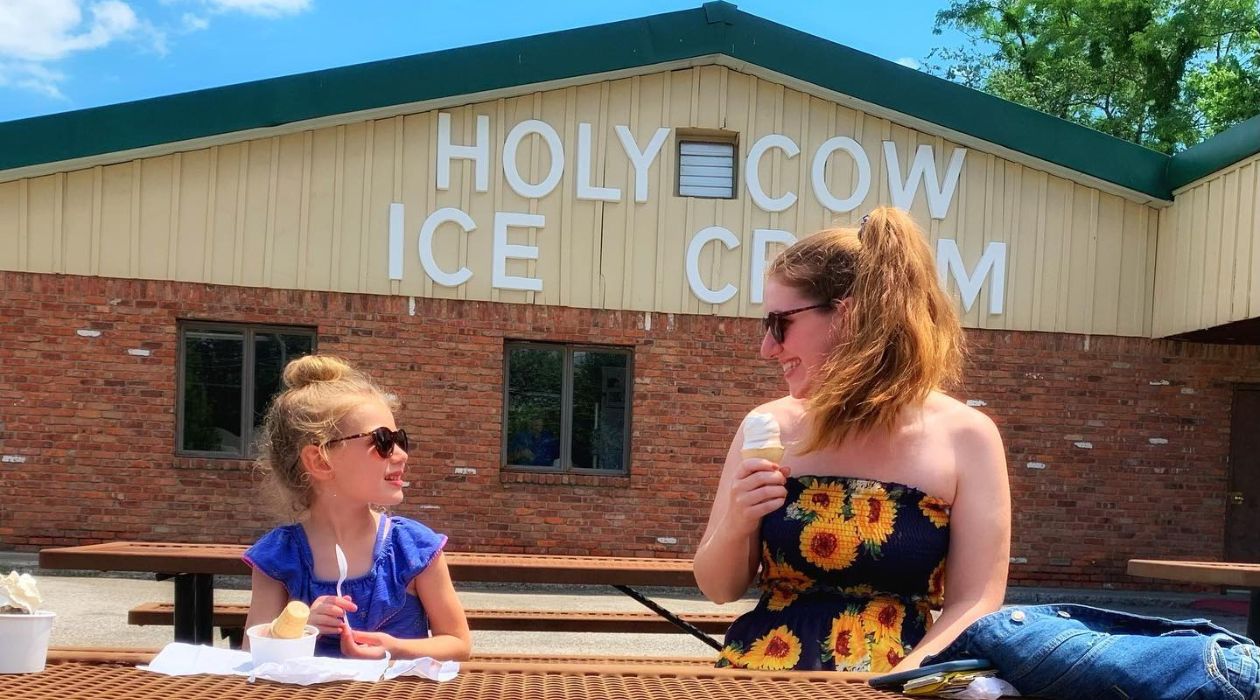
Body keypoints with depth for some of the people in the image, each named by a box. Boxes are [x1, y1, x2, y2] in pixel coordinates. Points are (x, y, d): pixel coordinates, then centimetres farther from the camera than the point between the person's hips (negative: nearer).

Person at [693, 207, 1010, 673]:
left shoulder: (964, 436, -3)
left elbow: (973, 604, -4)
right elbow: (719, 589, 9)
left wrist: (892, 685, -17)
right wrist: (736, 526, -10)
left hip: (897, 679, -1)